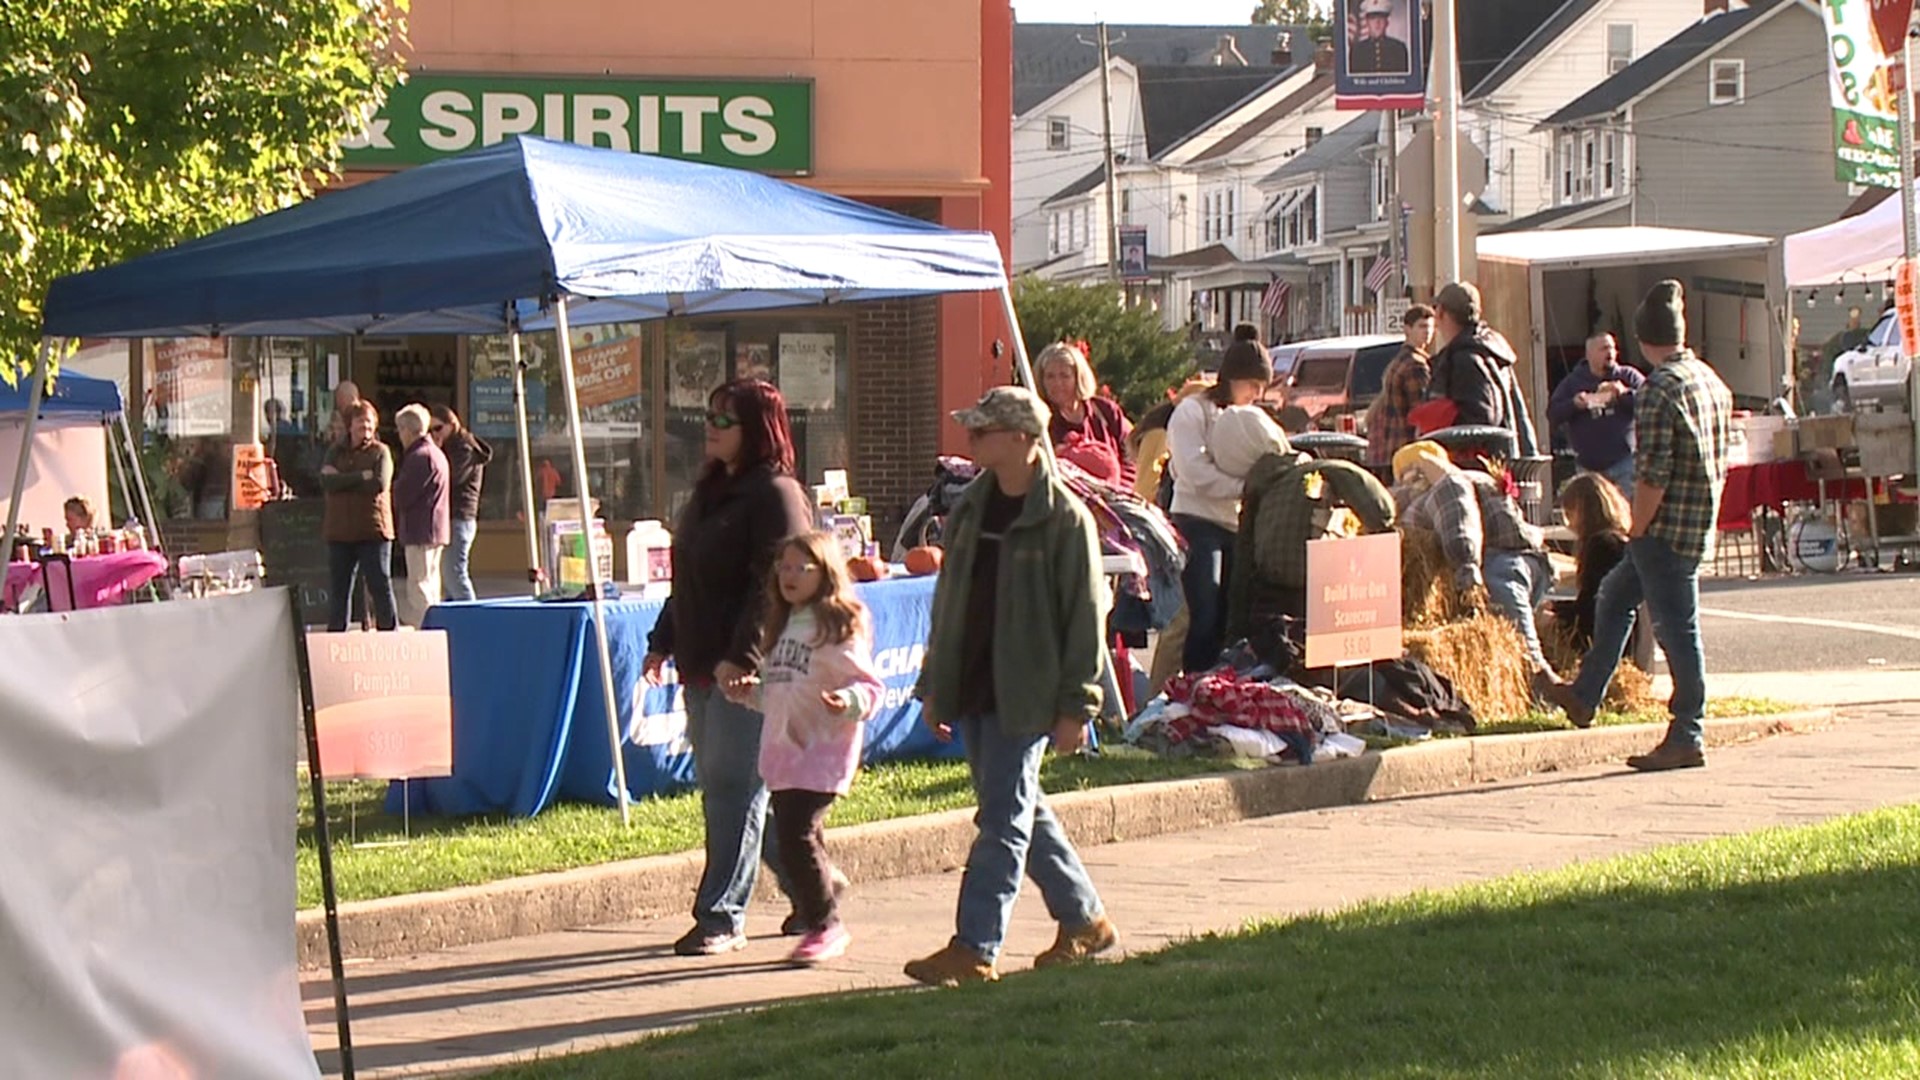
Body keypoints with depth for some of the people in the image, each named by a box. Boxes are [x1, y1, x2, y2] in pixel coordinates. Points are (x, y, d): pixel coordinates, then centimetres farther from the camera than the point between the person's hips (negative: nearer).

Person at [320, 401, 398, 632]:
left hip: (373, 529, -3)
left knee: (380, 586, -2)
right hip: (340, 531, 3)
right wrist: (361, 477, -10)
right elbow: (326, 482, -6)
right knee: (339, 590, 7)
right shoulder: (336, 452, 11)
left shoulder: (380, 452, 3)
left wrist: (343, 480, -8)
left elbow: (379, 484, -14)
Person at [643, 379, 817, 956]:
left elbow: (774, 584, -20)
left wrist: (742, 656, -27)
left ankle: (722, 918, -4)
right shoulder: (711, 490, 17)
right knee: (720, 789, 13)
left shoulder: (776, 495, -11)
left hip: (749, 671, -10)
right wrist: (663, 642, 20)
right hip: (701, 667, 10)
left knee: (735, 790, -7)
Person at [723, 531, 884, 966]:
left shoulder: (839, 627, -7)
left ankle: (825, 926, -3)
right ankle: (820, 921, 18)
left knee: (798, 836, -14)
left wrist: (848, 701, -31)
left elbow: (869, 685, -12)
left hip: (822, 752, -8)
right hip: (782, 752, 8)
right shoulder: (782, 626, 19)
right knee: (793, 837, 8)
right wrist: (751, 692, 9)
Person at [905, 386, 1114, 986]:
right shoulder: (971, 510, 11)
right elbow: (948, 602, 17)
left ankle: (976, 949, -6)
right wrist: (935, 686, 15)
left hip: (1025, 698, -8)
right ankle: (1084, 920, 27)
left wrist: (1075, 706, -13)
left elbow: (1086, 616, -10)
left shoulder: (1064, 519, -11)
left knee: (1004, 819, -7)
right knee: (1022, 813, 14)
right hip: (972, 691, 8)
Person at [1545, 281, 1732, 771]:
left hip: (1666, 529, -9)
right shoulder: (1712, 381, 9)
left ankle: (1687, 739, 0)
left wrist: (1636, 532, -11)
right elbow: (1721, 460, 15)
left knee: (1677, 629, -4)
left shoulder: (1659, 390, -17)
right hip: (1701, 523, 9)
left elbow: (1654, 474, -21)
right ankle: (1584, 697, 30)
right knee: (1614, 597, 21)